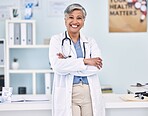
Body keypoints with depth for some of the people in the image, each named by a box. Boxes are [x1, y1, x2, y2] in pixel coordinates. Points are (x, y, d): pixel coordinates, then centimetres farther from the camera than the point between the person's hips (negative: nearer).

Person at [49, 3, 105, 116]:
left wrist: (68, 64, -11)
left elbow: (96, 67, -6)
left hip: (90, 94, 2)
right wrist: (85, 61, -11)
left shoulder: (91, 42, 11)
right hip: (67, 95, -2)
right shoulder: (56, 40, 5)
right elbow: (57, 66, -11)